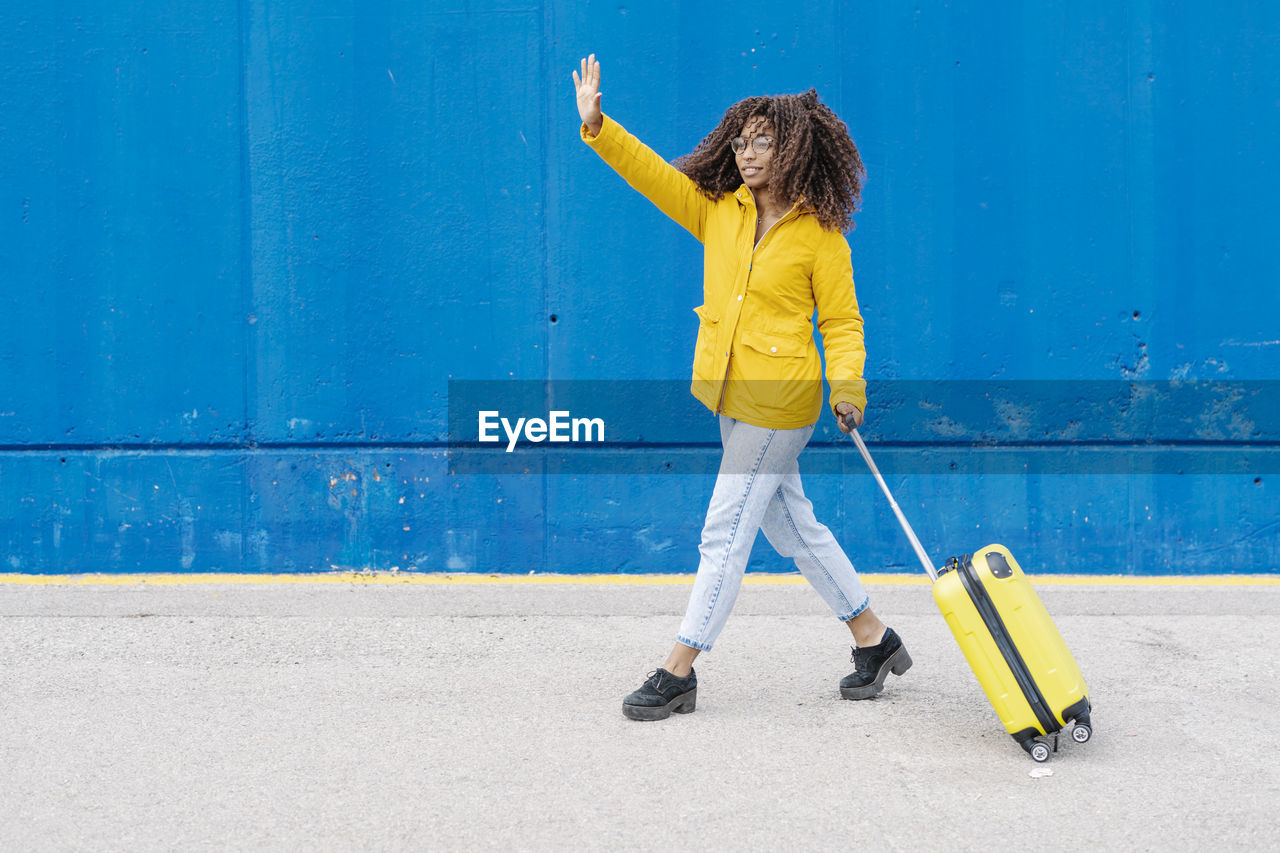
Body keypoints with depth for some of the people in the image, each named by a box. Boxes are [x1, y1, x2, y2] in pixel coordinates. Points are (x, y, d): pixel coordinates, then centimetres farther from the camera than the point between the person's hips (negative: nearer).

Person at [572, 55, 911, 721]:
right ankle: (874, 640, 28)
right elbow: (651, 172, 2)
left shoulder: (821, 235, -8)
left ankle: (680, 671, 4)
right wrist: (597, 127, -11)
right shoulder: (718, 211, 6)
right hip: (732, 396, 7)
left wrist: (846, 386, -20)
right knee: (791, 526, 15)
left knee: (725, 531, -3)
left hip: (779, 401, -7)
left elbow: (841, 322, -6)